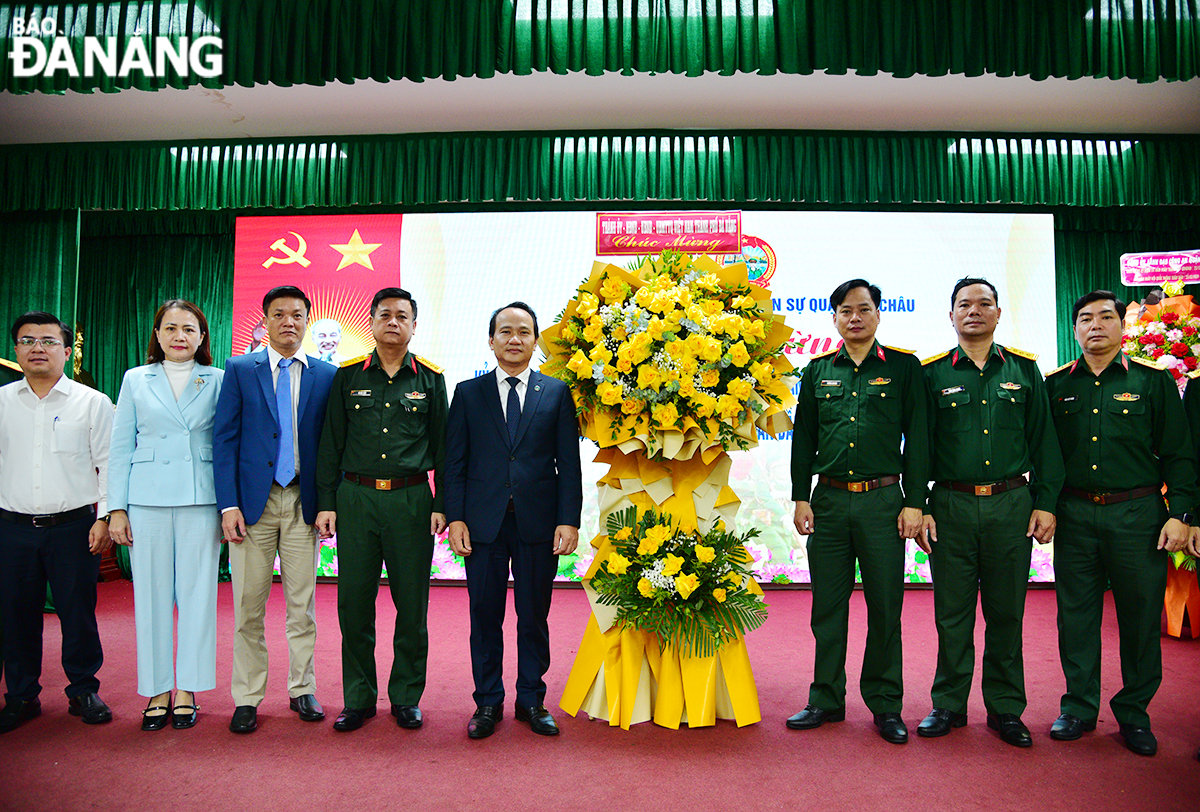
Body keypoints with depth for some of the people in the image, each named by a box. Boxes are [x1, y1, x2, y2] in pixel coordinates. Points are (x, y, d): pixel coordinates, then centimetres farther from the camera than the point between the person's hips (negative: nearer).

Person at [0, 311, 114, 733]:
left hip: (74, 525, -2)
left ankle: (84, 691, 18)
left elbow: (109, 464, 1)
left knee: (78, 611, 2)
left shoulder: (93, 402, 2)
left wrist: (105, 517, -6)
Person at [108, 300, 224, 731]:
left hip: (200, 500, -1)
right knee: (152, 594, 5)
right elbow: (120, 448, 9)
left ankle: (187, 691, 15)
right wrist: (117, 508, 3)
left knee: (197, 593, 3)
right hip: (147, 500, 1)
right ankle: (157, 692, 18)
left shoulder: (218, 381, 5)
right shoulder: (135, 380, 9)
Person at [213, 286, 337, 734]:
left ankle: (302, 690, 23)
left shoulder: (327, 375, 6)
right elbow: (224, 440, 1)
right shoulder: (239, 370, 5)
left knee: (302, 605, 9)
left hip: (303, 503, 1)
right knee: (248, 608, 5)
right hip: (253, 502, 0)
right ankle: (247, 699, 18)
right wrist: (228, 505, -7)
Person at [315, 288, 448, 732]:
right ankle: (358, 698, 20)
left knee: (412, 604, 4)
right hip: (356, 498, 1)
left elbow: (442, 446, 7)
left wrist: (442, 505, 1)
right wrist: (326, 503, 3)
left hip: (412, 500, 0)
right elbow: (331, 444, 9)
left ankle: (406, 696, 21)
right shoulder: (348, 376, 9)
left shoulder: (430, 379, 7)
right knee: (354, 602, 4)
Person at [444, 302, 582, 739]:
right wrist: (455, 518, -4)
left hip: (539, 523, 0)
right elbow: (454, 462, 5)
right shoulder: (468, 393, 8)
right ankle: (488, 702, 24)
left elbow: (569, 463, 3)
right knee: (485, 617, 8)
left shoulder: (557, 393, 6)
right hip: (483, 522, 0)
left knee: (534, 616, 9)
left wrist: (569, 520, -5)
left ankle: (532, 700, 25)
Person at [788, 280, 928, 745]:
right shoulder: (818, 371, 10)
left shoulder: (904, 368, 4)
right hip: (828, 501, 2)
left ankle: (886, 705, 20)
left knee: (885, 606, 4)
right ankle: (826, 700, 21)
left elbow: (917, 439, 2)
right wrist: (800, 498, 5)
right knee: (827, 606, 8)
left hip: (883, 501, -2)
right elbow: (803, 439, 11)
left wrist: (914, 502, -4)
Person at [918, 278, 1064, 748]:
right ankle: (949, 704, 20)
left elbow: (1043, 441, 9)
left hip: (1011, 505, 1)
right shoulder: (932, 373, 4)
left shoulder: (1024, 370, 9)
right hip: (951, 506, -1)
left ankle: (1006, 708, 22)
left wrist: (1045, 503, 2)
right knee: (952, 611, 5)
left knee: (1006, 611, 8)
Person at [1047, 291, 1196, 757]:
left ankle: (1134, 712, 22)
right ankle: (1079, 707, 21)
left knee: (1141, 616, 5)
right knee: (1076, 614, 7)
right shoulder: (1057, 385, 8)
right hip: (1074, 516, 1)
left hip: (1137, 514, -1)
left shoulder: (1153, 382, 4)